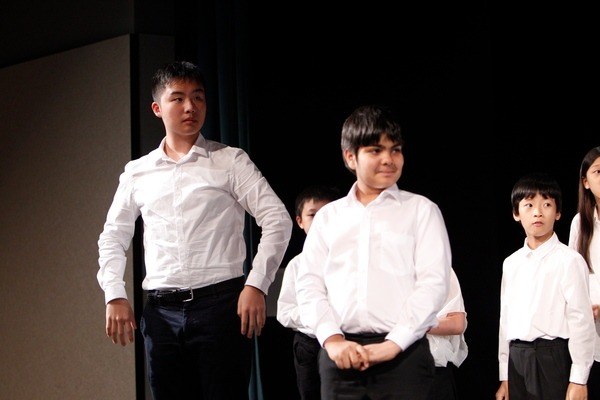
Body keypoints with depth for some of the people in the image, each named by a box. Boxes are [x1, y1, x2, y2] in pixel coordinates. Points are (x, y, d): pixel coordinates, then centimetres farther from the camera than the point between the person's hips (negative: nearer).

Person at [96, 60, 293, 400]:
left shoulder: (229, 161, 3)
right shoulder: (137, 173, 13)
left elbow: (277, 219, -2)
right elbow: (113, 237, 20)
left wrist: (256, 285, -11)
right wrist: (114, 296, 8)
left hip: (220, 303, -3)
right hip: (161, 309, 3)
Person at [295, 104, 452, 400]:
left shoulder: (421, 210, 8)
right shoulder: (328, 216, 15)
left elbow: (433, 283, -2)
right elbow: (308, 284, 8)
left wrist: (393, 344, -12)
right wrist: (332, 339, -8)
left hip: (404, 352, -2)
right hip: (340, 354, 2)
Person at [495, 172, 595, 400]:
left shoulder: (569, 261, -7)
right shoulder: (511, 263, 12)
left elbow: (581, 321, -9)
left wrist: (578, 380, -11)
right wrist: (504, 377, 15)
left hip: (552, 359, -6)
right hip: (517, 361, 6)